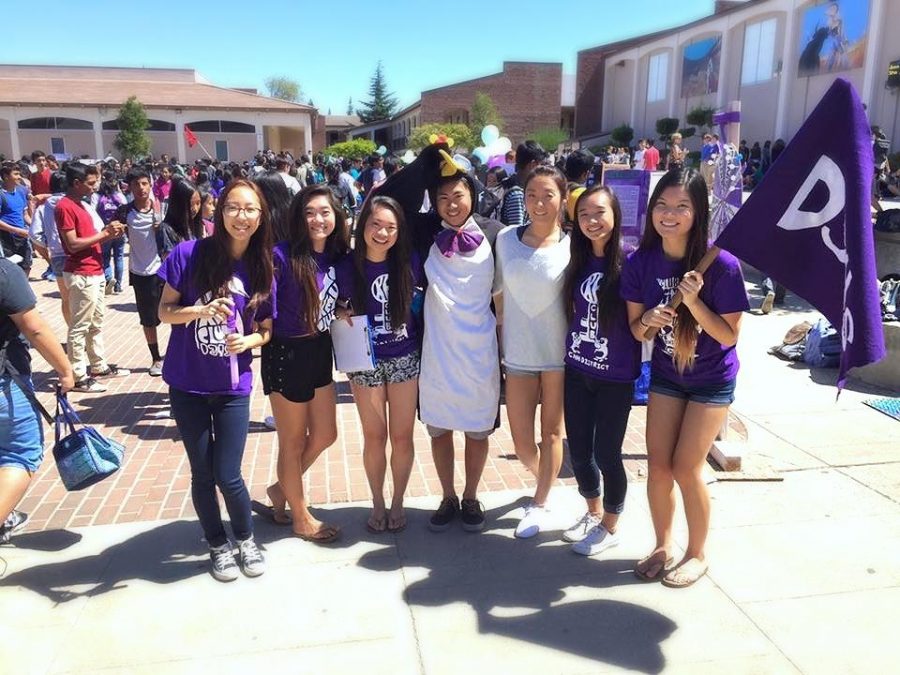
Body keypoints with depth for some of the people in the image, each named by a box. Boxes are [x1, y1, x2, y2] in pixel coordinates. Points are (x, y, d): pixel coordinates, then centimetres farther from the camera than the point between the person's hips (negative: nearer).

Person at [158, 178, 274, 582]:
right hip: (188, 384, 0)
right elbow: (164, 311, -5)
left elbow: (268, 329, 6)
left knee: (228, 475, -1)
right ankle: (218, 545, 33)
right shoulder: (190, 253, -10)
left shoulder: (264, 268, -2)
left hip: (233, 386, 1)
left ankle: (246, 540, 28)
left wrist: (250, 340, -16)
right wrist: (201, 310, -23)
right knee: (202, 473, 10)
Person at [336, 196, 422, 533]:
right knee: (374, 437, 10)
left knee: (402, 436, 7)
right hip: (366, 362, 0)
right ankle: (377, 503, 31)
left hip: (404, 359, 0)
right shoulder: (348, 268, -8)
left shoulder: (409, 263, -7)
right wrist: (343, 315, -12)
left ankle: (397, 502, 28)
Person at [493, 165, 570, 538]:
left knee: (551, 432, 11)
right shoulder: (506, 239, 0)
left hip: (558, 352, -2)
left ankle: (540, 503, 29)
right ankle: (547, 479, 41)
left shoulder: (572, 245, -8)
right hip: (518, 353, 3)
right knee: (521, 441, 8)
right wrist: (505, 333, 10)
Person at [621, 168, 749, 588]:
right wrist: (649, 320, -26)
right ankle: (662, 547, 29)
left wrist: (693, 302, -32)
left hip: (711, 380, -3)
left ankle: (697, 554, 23)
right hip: (665, 373, 4)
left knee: (686, 468, -1)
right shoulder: (641, 262, -12)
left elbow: (729, 336, -18)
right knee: (657, 465, 6)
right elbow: (635, 328, -3)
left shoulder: (721, 264, -23)